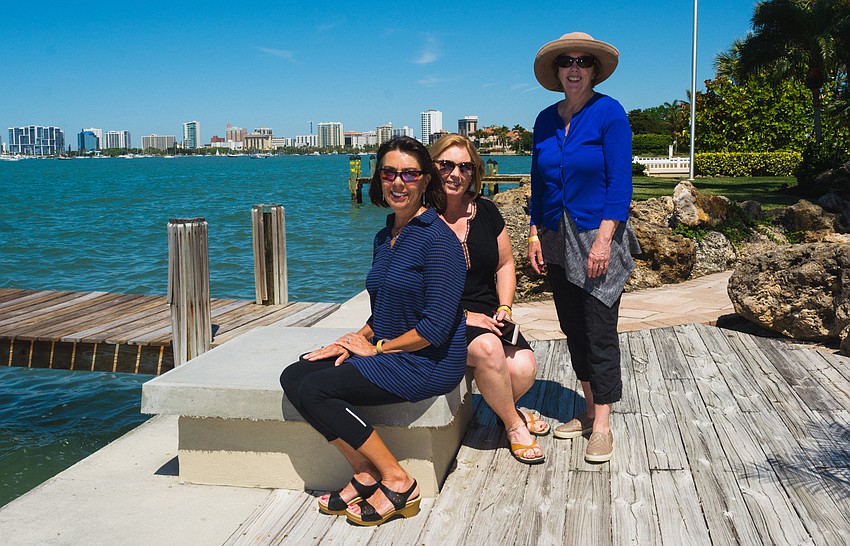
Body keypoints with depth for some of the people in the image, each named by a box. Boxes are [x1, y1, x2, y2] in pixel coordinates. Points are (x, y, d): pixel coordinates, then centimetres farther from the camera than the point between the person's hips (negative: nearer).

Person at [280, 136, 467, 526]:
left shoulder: (438, 239, -15)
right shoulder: (384, 238, 12)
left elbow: (436, 327, -20)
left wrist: (376, 347, -10)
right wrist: (358, 339, 1)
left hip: (429, 363, -9)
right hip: (389, 352, 9)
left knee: (315, 388, -19)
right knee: (294, 377, -5)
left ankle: (397, 481, -10)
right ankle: (365, 474, -3)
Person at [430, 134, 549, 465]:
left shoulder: (486, 211, 8)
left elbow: (505, 264, 16)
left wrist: (504, 307, -2)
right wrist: (464, 316, -17)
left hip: (486, 316, 5)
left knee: (524, 368, -21)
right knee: (488, 347, -34)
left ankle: (504, 407, 17)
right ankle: (513, 424, -6)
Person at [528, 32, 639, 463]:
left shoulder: (609, 113, -8)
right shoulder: (546, 120, 9)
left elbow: (620, 182, -12)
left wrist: (604, 239, -19)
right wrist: (534, 234, 6)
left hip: (598, 235, -6)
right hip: (557, 240, 6)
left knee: (600, 330, -5)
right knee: (573, 328, 10)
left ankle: (602, 426, 3)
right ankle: (589, 411, 23)